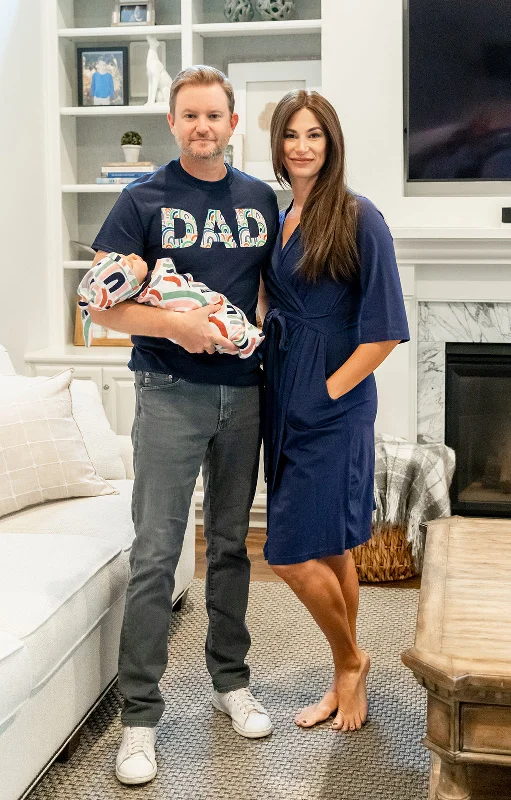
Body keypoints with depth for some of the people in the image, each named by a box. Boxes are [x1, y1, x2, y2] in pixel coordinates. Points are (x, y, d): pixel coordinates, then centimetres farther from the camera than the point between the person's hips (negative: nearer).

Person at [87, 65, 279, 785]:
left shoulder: (260, 199, 9)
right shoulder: (145, 200, -2)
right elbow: (103, 304, -7)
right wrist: (174, 324, -22)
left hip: (242, 394, 4)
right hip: (171, 394, -4)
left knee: (232, 542, 14)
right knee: (155, 553, -4)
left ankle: (231, 679, 29)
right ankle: (140, 715, 5)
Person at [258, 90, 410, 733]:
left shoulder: (358, 219, -11)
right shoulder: (277, 218, 11)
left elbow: (384, 329, -14)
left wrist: (328, 389, -14)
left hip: (333, 402, -7)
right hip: (284, 396, 7)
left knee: (292, 553, -6)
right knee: (330, 549, 14)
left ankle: (349, 661, 19)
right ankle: (347, 678, 26)